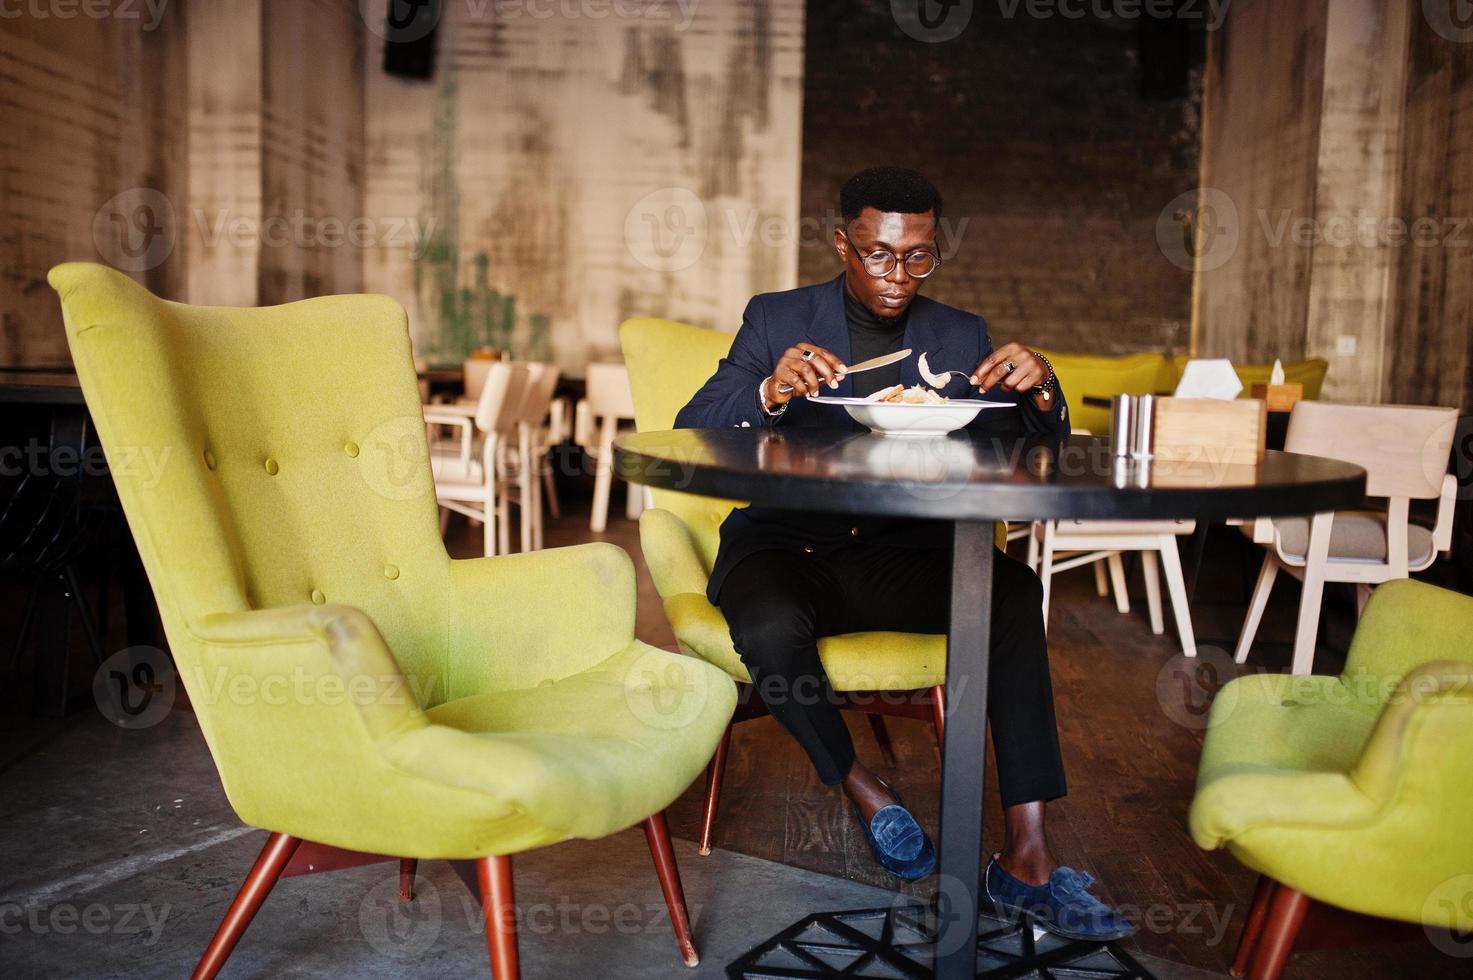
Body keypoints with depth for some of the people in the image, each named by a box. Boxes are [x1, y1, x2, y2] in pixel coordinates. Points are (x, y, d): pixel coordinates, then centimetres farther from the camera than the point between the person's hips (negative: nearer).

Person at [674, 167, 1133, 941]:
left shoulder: (960, 337, 12)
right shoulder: (776, 319, 5)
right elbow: (691, 435, -7)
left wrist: (1040, 393, -17)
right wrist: (770, 391, -27)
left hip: (901, 553, 2)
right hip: (785, 547, -2)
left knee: (1014, 590, -27)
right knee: (769, 627, -35)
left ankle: (1025, 856, -22)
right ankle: (860, 788, -4)